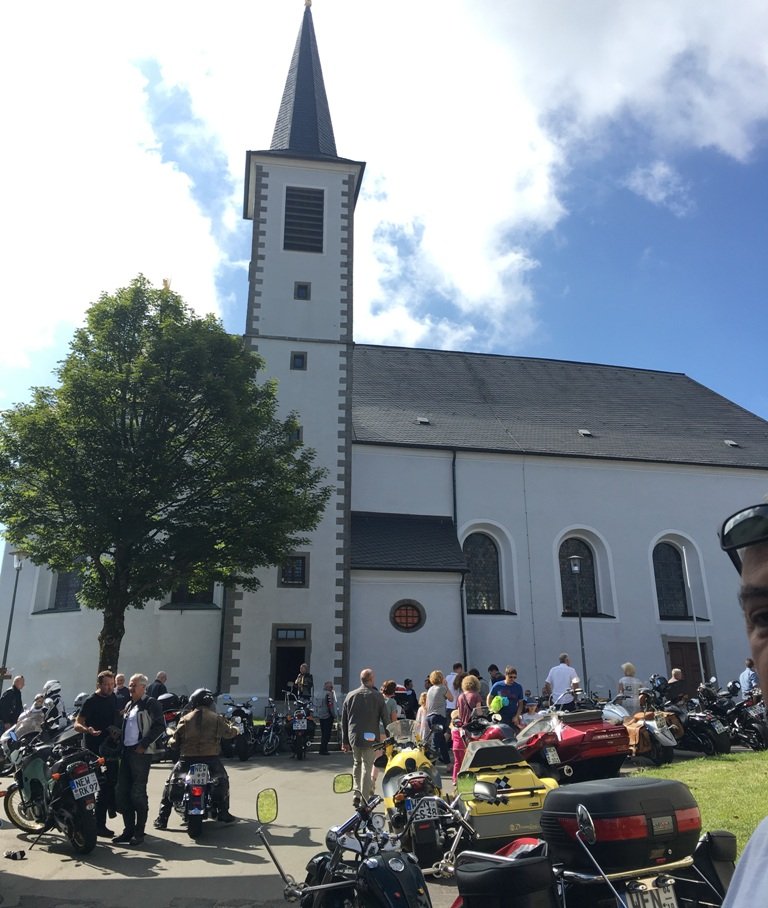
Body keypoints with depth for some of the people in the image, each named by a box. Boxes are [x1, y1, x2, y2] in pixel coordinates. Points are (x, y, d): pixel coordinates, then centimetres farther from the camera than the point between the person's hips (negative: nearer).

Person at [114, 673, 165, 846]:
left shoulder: (150, 703, -5)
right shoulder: (129, 705, 20)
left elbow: (160, 725, -14)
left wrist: (144, 744, -16)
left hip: (141, 753, -8)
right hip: (127, 751, 8)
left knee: (138, 793, -5)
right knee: (122, 792, 8)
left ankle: (139, 832, 5)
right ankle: (128, 830, 19)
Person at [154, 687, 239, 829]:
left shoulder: (185, 719, 0)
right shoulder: (217, 718, -1)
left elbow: (174, 741, 2)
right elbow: (228, 732, 13)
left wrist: (171, 741, 27)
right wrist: (236, 729, 36)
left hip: (188, 758, 0)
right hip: (210, 758, 0)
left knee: (171, 782, 20)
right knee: (222, 780, 24)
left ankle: (162, 819, 13)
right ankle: (223, 813, 20)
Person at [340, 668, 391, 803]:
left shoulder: (350, 695, 7)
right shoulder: (378, 696, -4)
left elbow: (344, 720, 10)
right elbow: (385, 719, -4)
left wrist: (345, 741, 16)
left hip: (353, 736, 4)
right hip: (370, 737, -4)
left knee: (357, 763, 22)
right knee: (367, 767, 1)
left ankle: (357, 791, 15)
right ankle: (365, 798, 1)